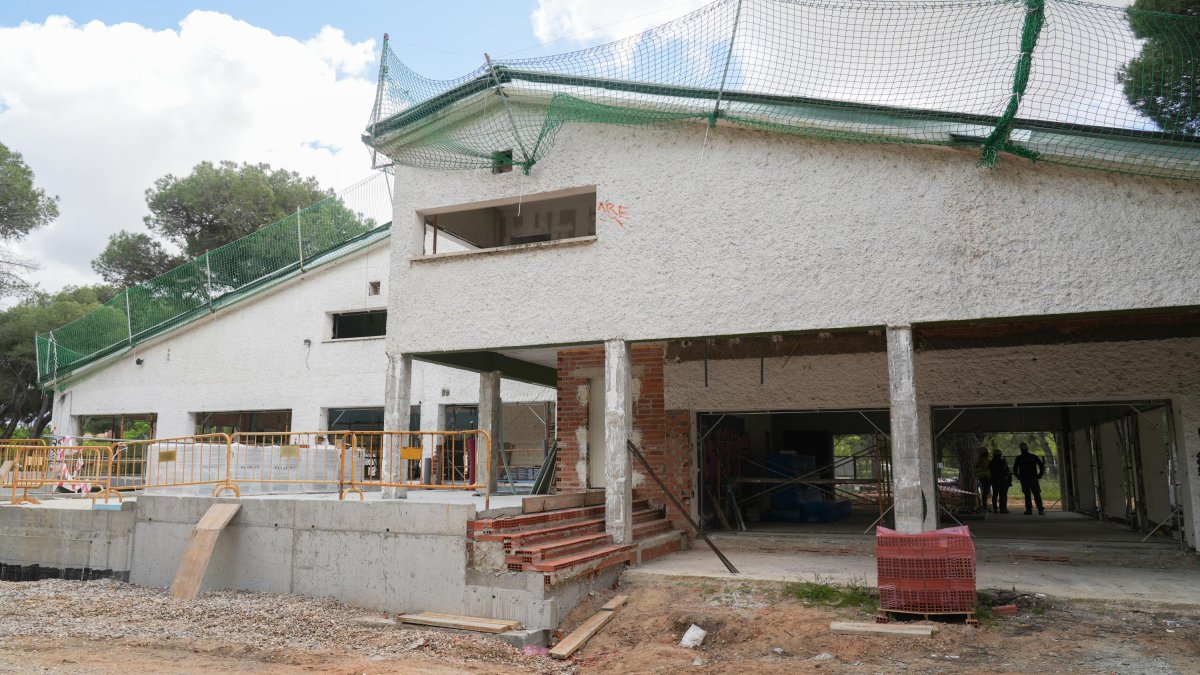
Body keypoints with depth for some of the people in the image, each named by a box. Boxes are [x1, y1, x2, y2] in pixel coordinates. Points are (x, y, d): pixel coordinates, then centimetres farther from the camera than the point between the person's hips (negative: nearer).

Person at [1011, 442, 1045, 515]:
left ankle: (1029, 510, -1)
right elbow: (1042, 466, 1)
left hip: (1024, 479, -1)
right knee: (1037, 495, 2)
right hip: (1034, 479, 1)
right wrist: (1039, 475, 6)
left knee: (1027, 495, 4)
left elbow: (1015, 469, -3)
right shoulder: (1033, 456, 5)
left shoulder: (1018, 458, 1)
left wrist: (1018, 477, 7)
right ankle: (1041, 510, -7)